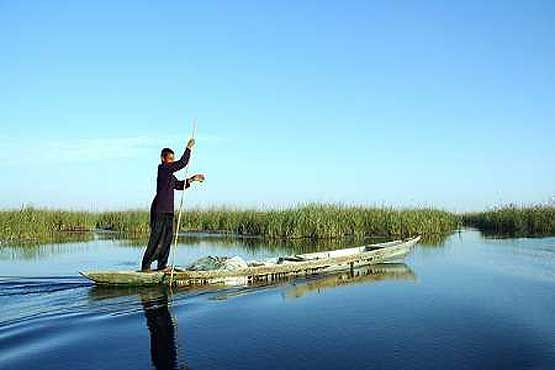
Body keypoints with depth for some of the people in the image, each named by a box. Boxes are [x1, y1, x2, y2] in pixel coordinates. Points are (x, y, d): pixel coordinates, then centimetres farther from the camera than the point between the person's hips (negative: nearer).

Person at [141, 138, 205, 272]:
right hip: (159, 209, -10)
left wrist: (192, 179, 19)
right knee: (156, 238, -8)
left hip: (167, 210, 10)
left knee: (167, 237, 9)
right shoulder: (163, 168, -9)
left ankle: (162, 265, 13)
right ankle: (145, 265, -4)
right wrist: (189, 148, -9)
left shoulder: (170, 173, 18)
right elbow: (182, 163, -17)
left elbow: (179, 185, 27)